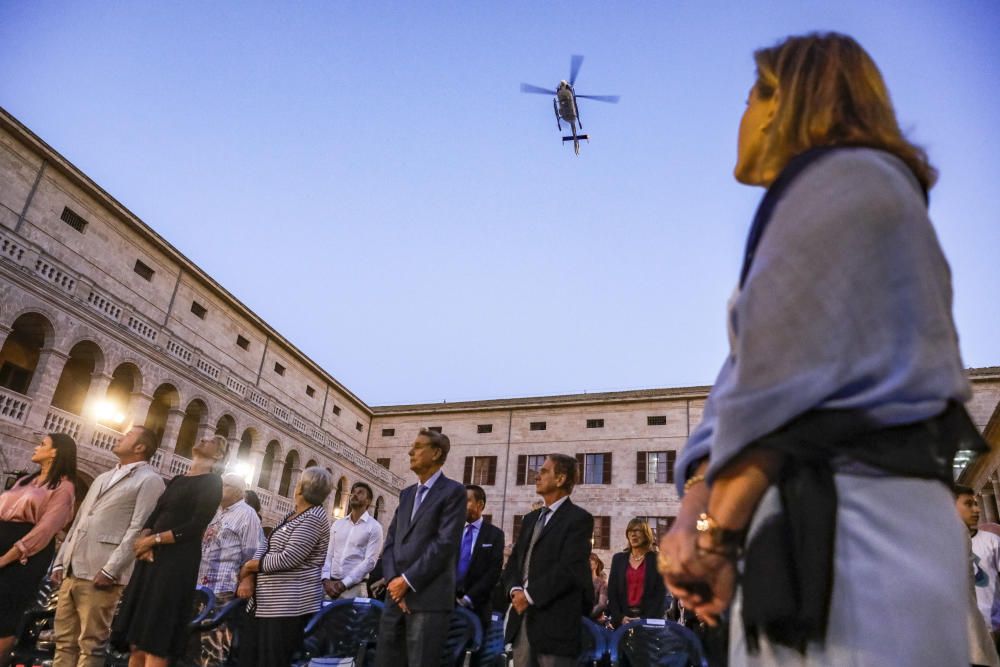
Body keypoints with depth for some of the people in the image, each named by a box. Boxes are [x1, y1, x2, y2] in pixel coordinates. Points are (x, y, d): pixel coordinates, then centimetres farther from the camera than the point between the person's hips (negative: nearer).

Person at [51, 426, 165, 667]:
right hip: (71, 570, 8)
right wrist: (60, 561, 14)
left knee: (91, 644, -3)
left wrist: (110, 570, -19)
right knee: (64, 641, 10)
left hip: (99, 574, -8)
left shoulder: (150, 479, -3)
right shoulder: (103, 477, 24)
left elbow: (138, 529, -13)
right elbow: (78, 521, 23)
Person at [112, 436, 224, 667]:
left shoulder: (212, 482, -2)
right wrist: (143, 539, -8)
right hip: (151, 558, 7)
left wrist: (154, 539, -9)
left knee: (155, 642, -7)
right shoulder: (177, 480, 20)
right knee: (137, 639, 8)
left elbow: (196, 526, -12)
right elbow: (153, 516, 11)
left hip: (177, 561, -7)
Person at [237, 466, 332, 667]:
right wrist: (249, 577, -5)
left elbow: (287, 559, -20)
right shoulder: (291, 515, 14)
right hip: (266, 603, 9)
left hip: (289, 605, -9)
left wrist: (249, 565, -6)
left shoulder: (313, 517, -14)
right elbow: (265, 547, 12)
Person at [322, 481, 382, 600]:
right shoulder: (337, 524, 13)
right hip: (330, 585, 4)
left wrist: (343, 584, -14)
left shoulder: (374, 527, -2)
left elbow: (370, 561, -9)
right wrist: (326, 580, -7)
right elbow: (328, 554, 9)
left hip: (354, 587, -4)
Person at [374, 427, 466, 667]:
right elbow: (391, 541, 13)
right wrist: (393, 580, -4)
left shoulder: (453, 491, -3)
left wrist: (408, 580, -12)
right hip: (396, 595, 6)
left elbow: (446, 543, -13)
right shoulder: (407, 494, 18)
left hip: (429, 598, -6)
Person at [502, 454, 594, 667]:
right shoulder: (530, 519, 20)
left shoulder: (579, 518, -5)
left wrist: (530, 595, -14)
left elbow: (569, 568, -15)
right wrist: (515, 590, -5)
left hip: (556, 622, -7)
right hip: (522, 619, 7)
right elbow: (513, 562, 15)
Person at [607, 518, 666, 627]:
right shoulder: (618, 559, 11)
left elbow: (661, 594, -3)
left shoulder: (657, 560, 3)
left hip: (649, 618, -2)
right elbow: (612, 592, 7)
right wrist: (620, 617, -6)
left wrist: (645, 619, -13)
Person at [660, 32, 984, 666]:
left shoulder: (846, 179, -5)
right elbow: (749, 382, 10)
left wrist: (717, 533, -12)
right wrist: (696, 512, 0)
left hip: (853, 529, -9)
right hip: (822, 524, 9)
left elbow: (782, 382, -16)